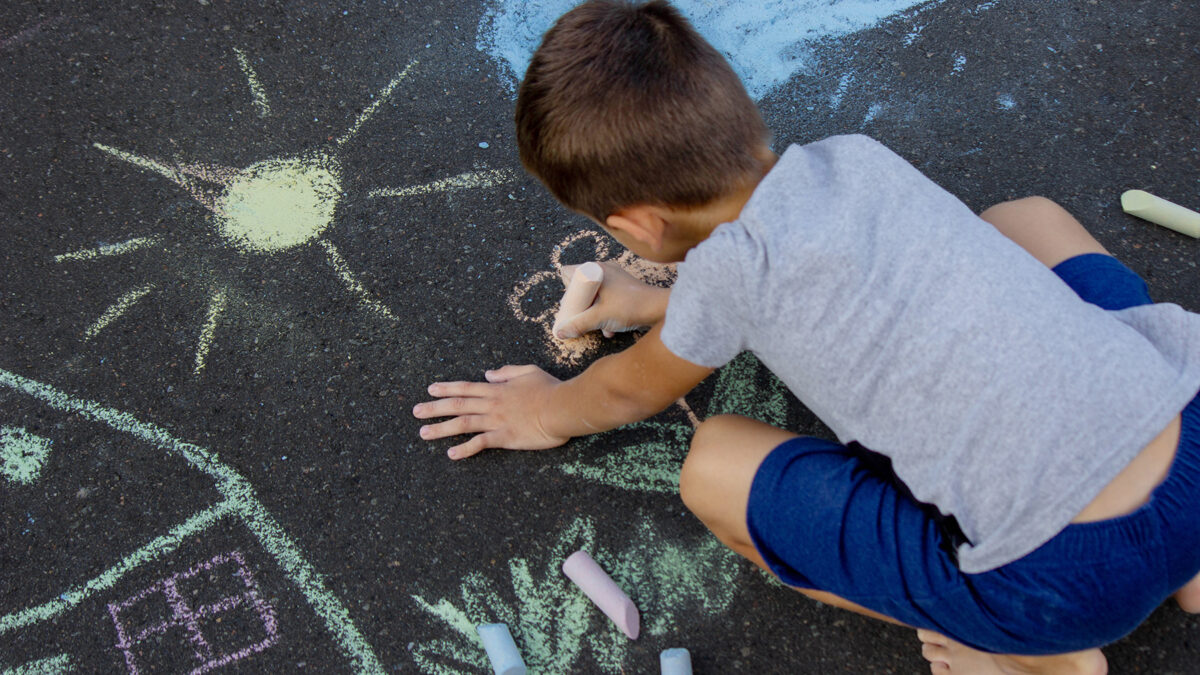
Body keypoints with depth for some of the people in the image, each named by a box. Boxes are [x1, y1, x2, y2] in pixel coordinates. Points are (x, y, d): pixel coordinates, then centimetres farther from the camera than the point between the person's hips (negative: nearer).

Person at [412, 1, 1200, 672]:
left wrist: (550, 413, 34)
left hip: (1078, 574, -7)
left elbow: (631, 393, 13)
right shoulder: (858, 158, 8)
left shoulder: (725, 266, -10)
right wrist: (661, 303, 40)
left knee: (715, 466, 3)